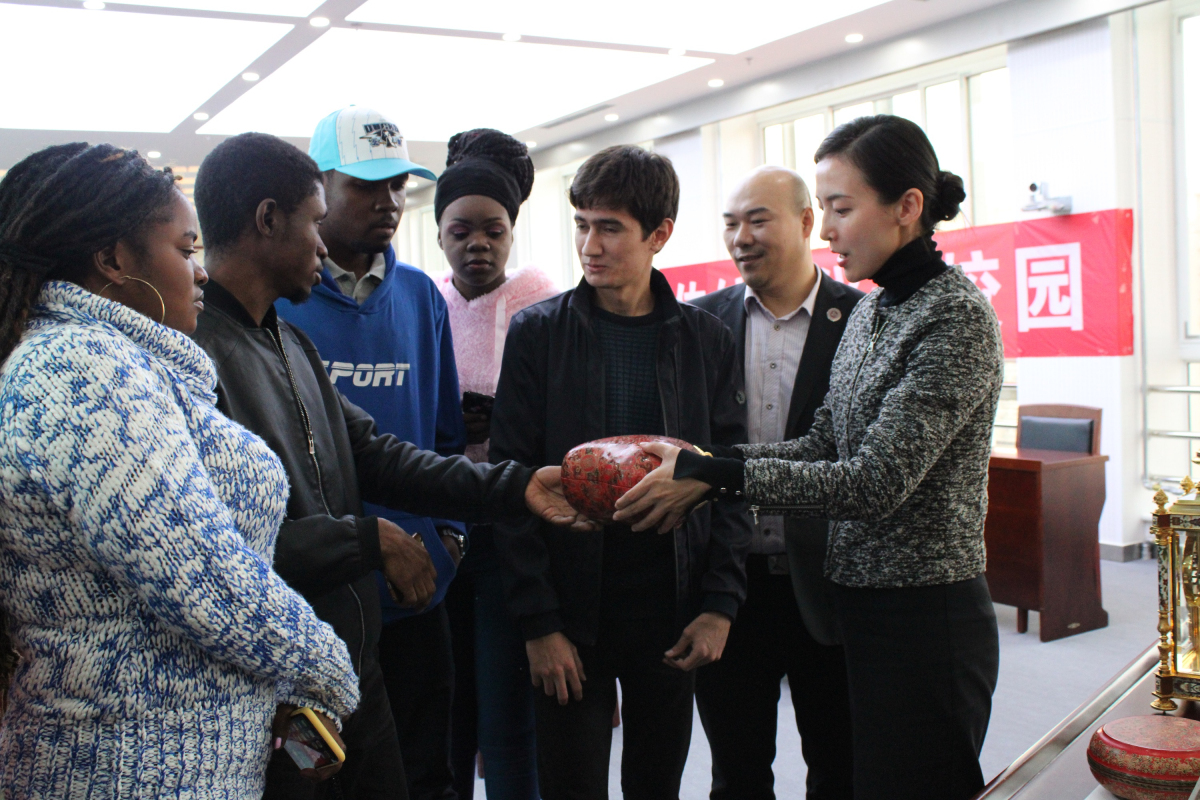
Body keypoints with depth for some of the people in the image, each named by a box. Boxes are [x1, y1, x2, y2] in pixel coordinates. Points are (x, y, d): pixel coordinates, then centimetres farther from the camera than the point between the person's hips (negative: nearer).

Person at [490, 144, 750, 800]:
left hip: (673, 611, 2)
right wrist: (538, 621, -10)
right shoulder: (537, 333, -3)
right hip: (570, 615, -1)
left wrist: (720, 604, -4)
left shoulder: (705, 340, 2)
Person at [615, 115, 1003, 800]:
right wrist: (696, 462, -4)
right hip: (862, 602, 8)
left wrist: (716, 476, -22)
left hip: (928, 617, -8)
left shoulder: (958, 315, -17)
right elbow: (823, 447, 8)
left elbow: (877, 481, -23)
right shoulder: (869, 313, 10)